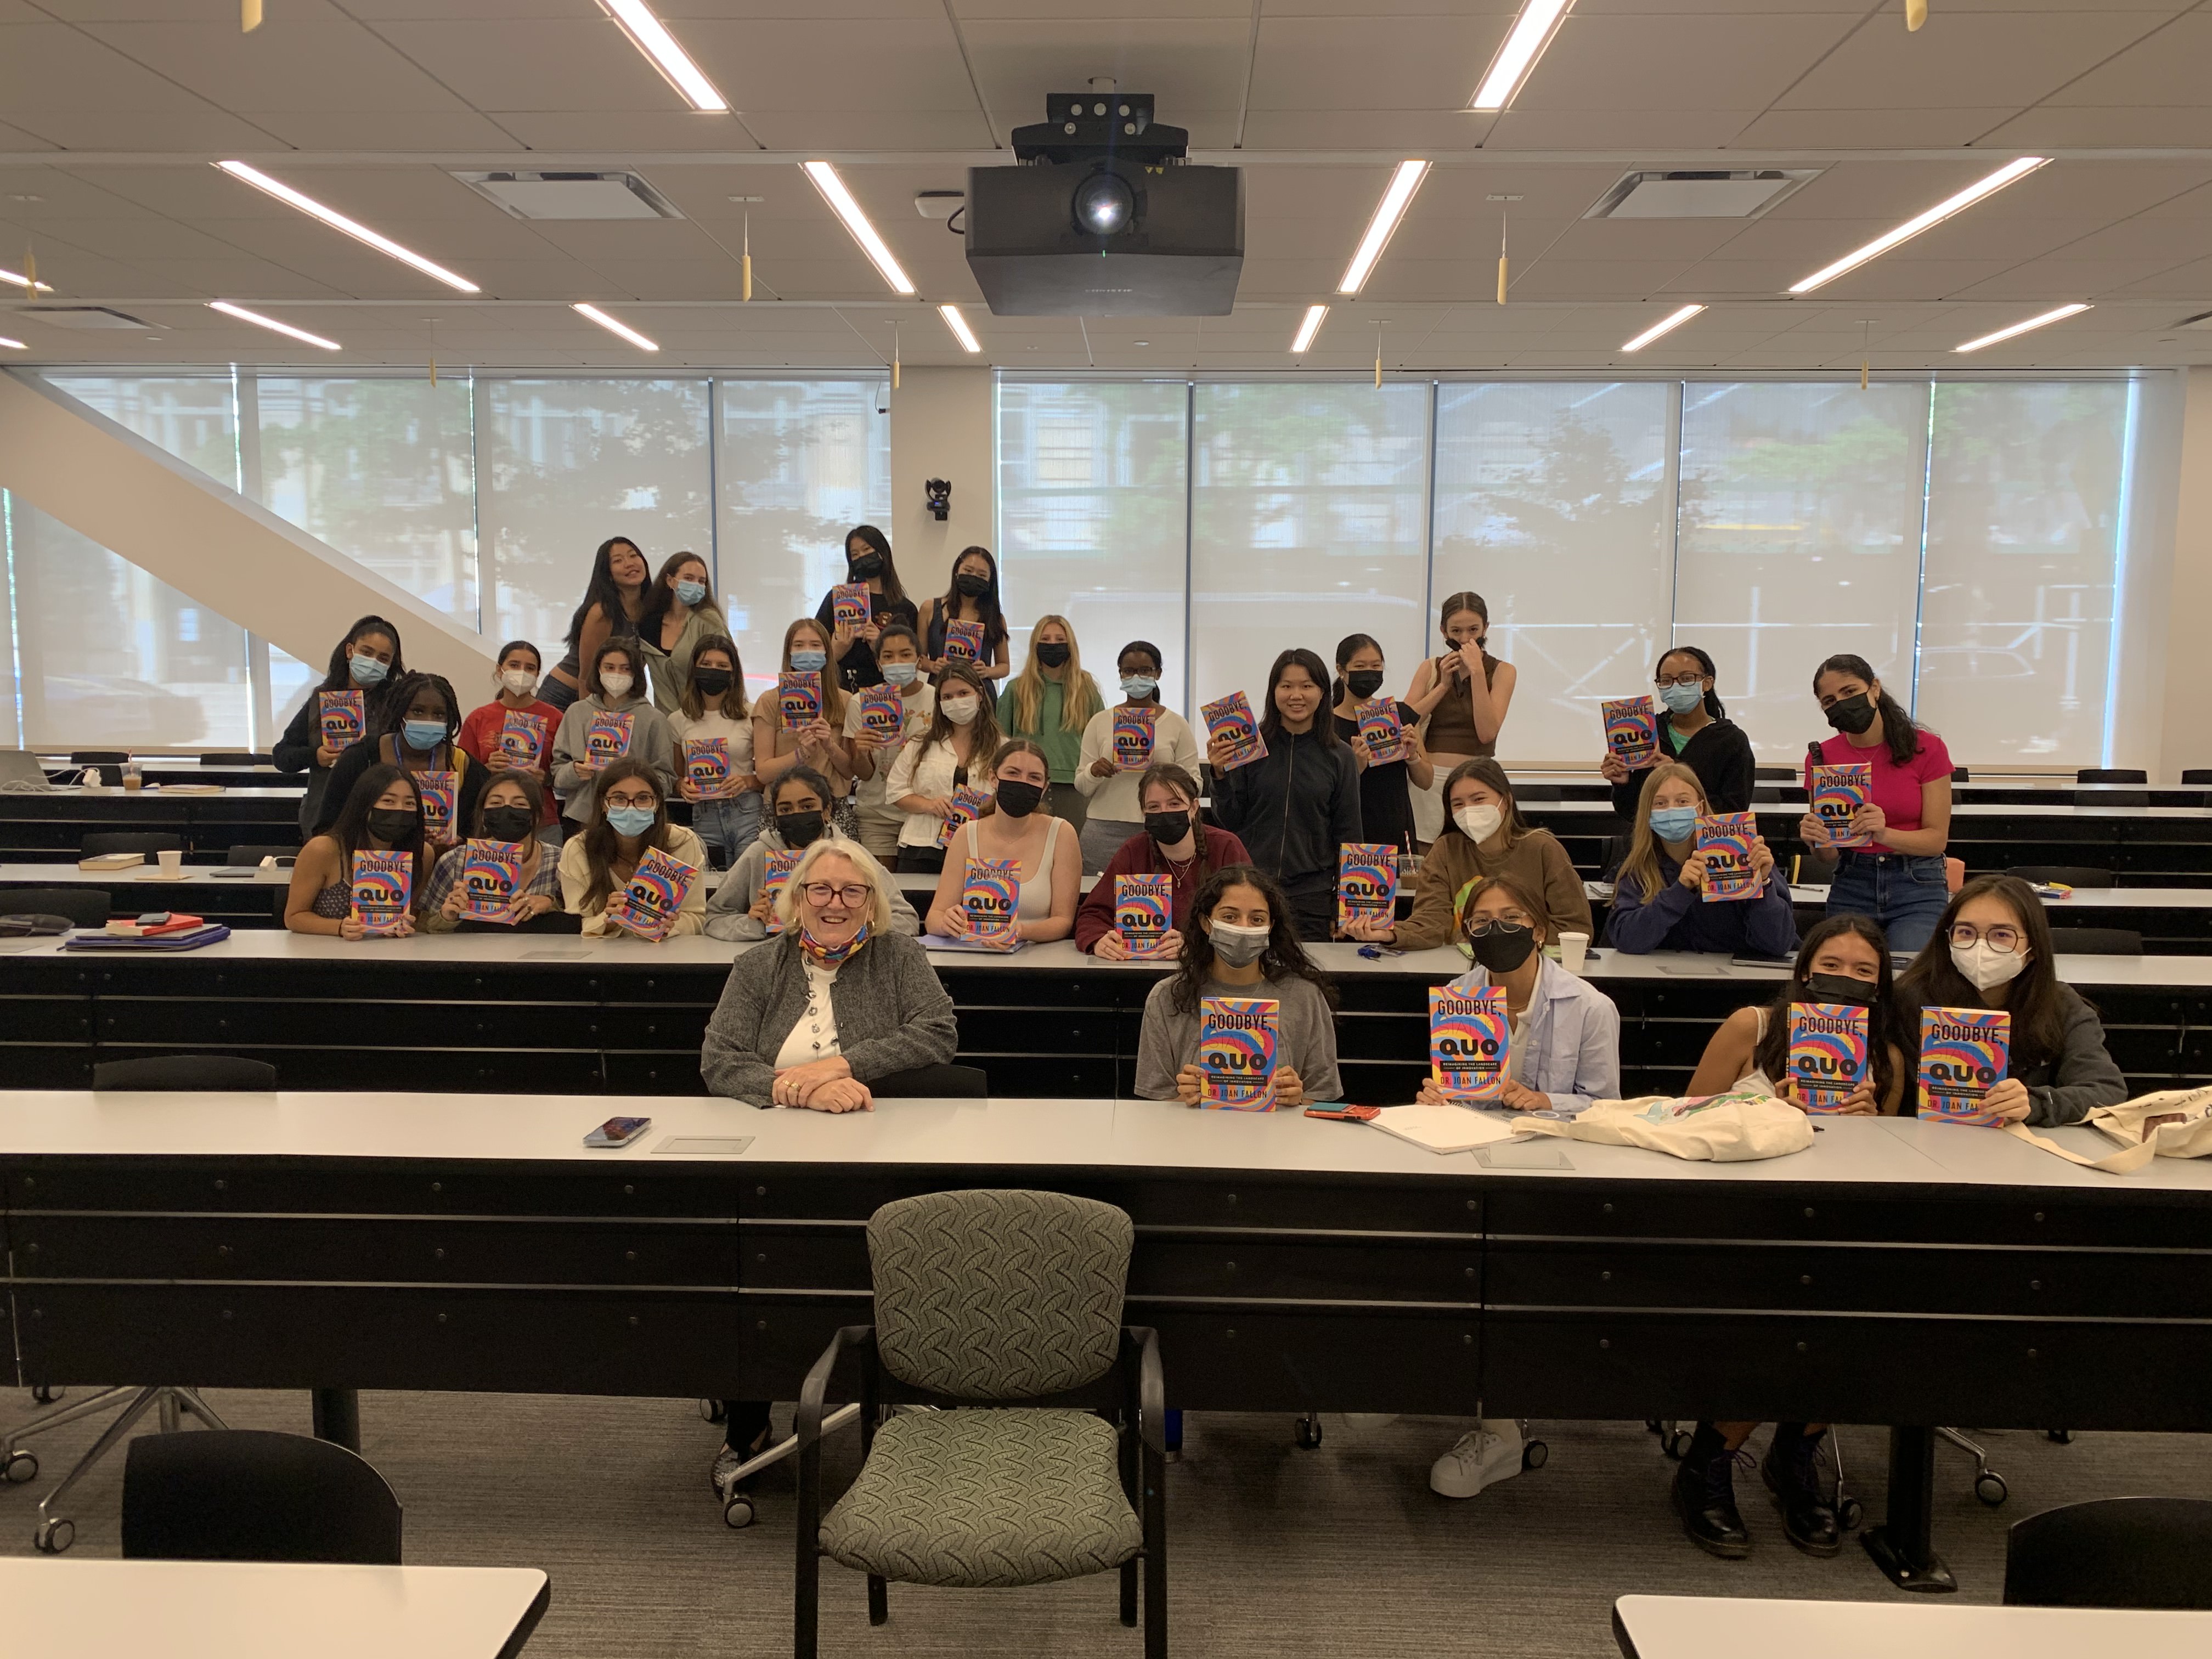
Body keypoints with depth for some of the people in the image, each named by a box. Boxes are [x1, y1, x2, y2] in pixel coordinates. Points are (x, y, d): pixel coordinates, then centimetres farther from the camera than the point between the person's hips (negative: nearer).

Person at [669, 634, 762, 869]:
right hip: (704, 816, 2)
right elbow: (677, 776, 17)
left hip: (747, 813, -2)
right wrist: (683, 786, -5)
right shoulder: (679, 721, 9)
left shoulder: (751, 716, 1)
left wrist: (747, 781, -17)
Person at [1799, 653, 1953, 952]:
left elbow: (1937, 839, -6)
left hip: (1917, 886, -2)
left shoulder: (1926, 748, -4)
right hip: (1851, 887, 2)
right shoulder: (1821, 757, 0)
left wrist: (1884, 834, -24)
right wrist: (1816, 841, -21)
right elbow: (1828, 859, 2)